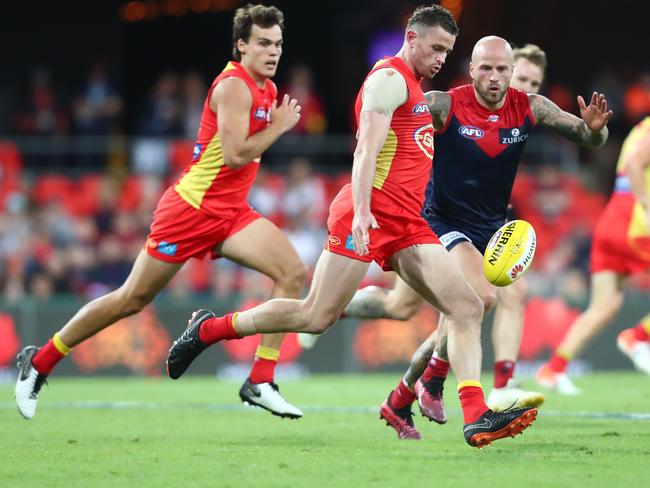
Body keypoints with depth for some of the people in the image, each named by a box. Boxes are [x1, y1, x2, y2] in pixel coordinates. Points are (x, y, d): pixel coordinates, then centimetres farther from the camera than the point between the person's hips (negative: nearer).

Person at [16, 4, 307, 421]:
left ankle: (260, 383, -12)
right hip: (192, 208, -8)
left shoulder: (267, 89, 11)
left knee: (293, 273, -13)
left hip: (231, 213, 8)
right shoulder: (233, 86, -16)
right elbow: (235, 154, -25)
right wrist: (280, 125, -16)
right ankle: (39, 362, 16)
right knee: (133, 299, 0)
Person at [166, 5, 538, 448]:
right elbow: (367, 149, -17)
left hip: (407, 225, 9)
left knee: (468, 309, -6)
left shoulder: (413, 88, 23)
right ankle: (208, 328, 9)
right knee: (317, 316, -9)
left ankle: (477, 418, -15)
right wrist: (361, 211, -28)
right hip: (371, 215, -9)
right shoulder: (390, 78, -6)